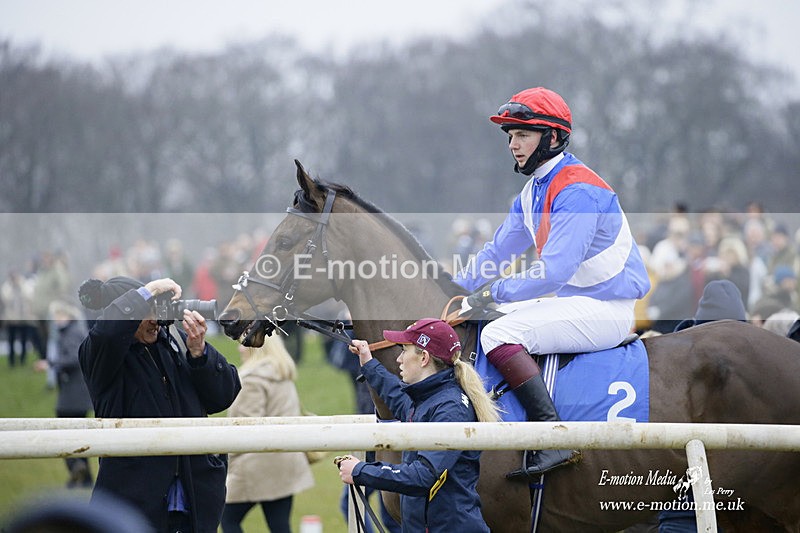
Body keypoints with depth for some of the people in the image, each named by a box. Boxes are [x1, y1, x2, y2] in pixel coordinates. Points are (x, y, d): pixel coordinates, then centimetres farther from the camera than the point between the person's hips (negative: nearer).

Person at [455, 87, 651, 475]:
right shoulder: (533, 191, 12)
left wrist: (493, 293, -23)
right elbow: (496, 253, 18)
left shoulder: (576, 190, -19)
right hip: (573, 300, 10)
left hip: (606, 309, -10)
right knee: (472, 324, 12)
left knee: (500, 334, -25)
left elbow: (555, 270, -27)